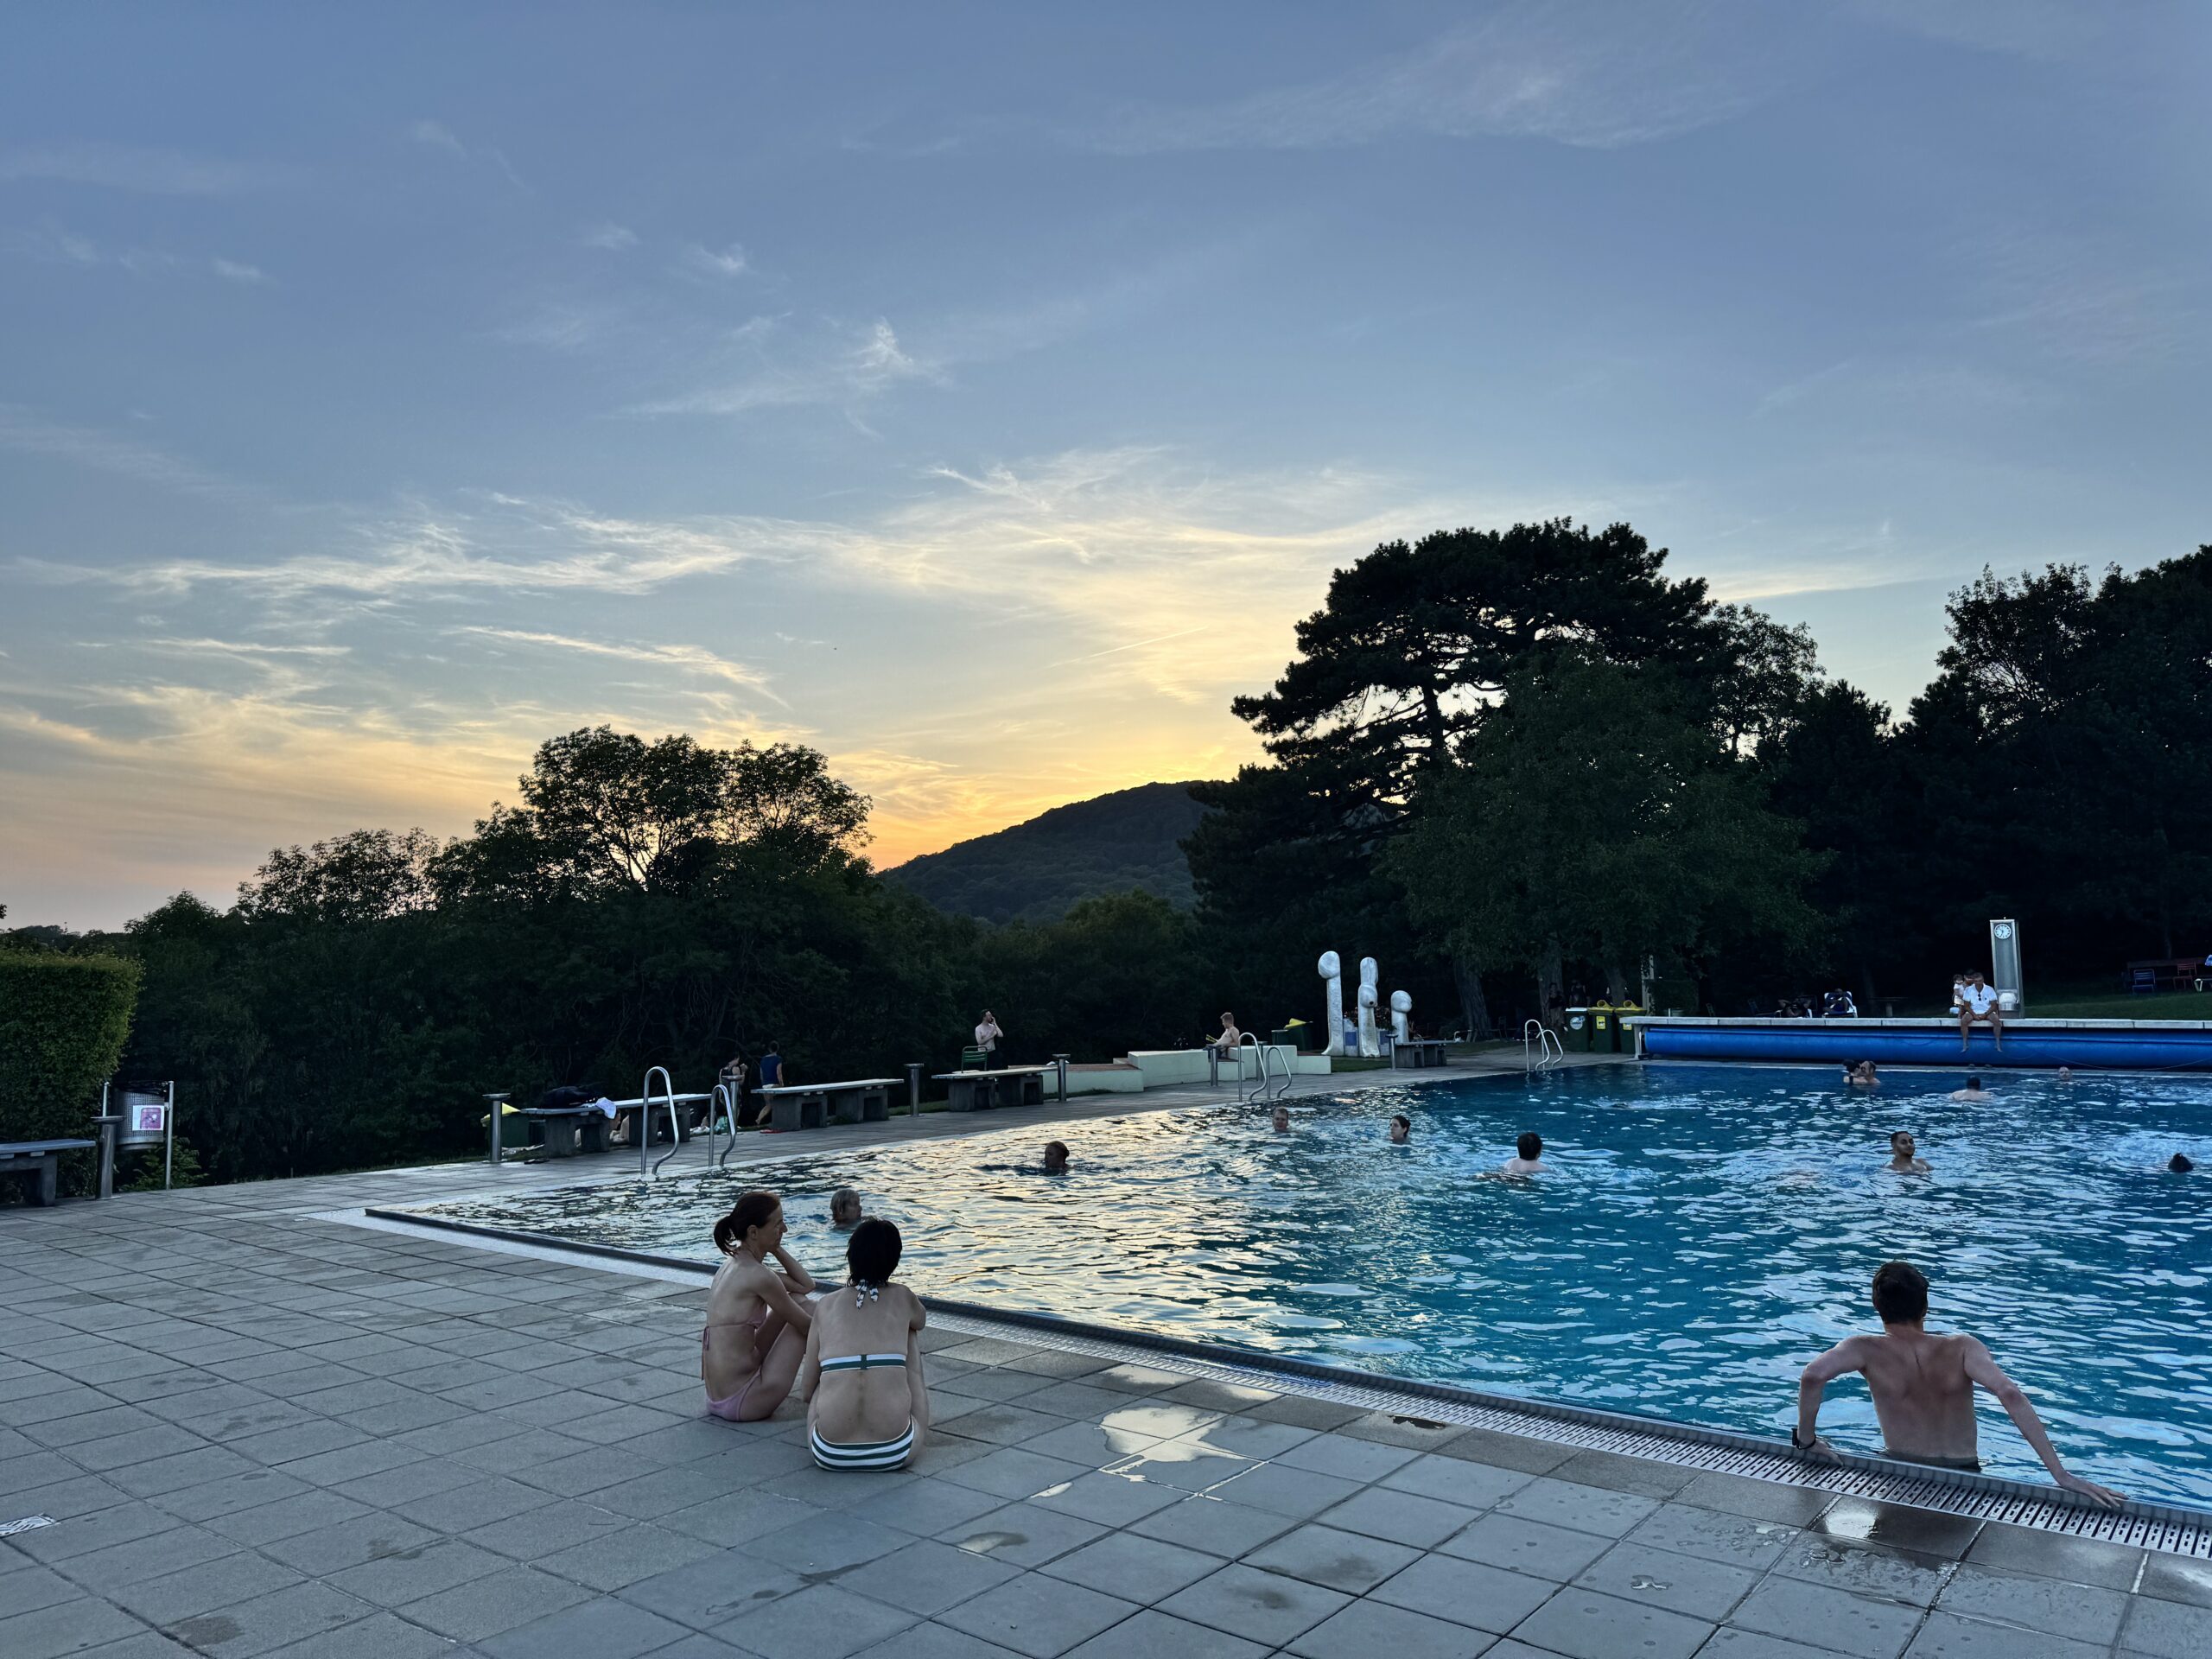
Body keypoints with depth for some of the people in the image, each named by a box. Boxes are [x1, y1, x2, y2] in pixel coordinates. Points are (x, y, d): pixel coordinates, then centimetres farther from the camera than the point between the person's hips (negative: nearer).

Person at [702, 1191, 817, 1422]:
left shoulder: (734, 1263, 8)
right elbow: (807, 1326, -10)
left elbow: (806, 1285, 12)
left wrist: (776, 1249, 5)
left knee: (795, 1303, 15)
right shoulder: (758, 1275, -20)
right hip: (741, 1403, -9)